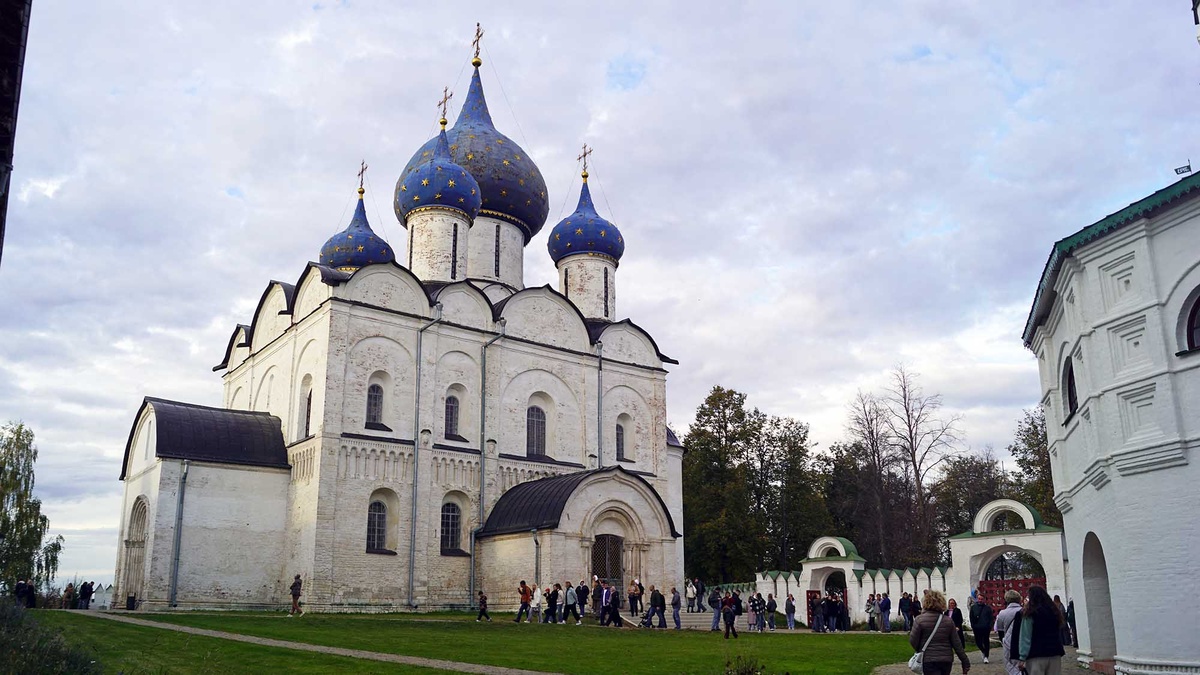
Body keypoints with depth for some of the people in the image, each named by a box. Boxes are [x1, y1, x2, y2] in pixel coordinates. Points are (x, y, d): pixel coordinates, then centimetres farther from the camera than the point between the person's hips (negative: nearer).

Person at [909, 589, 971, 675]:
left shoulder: (919, 619, -11)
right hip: (947, 660, 5)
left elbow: (913, 641, -9)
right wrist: (965, 662, 8)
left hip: (929, 661, -5)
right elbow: (957, 644, 2)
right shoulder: (948, 621, 2)